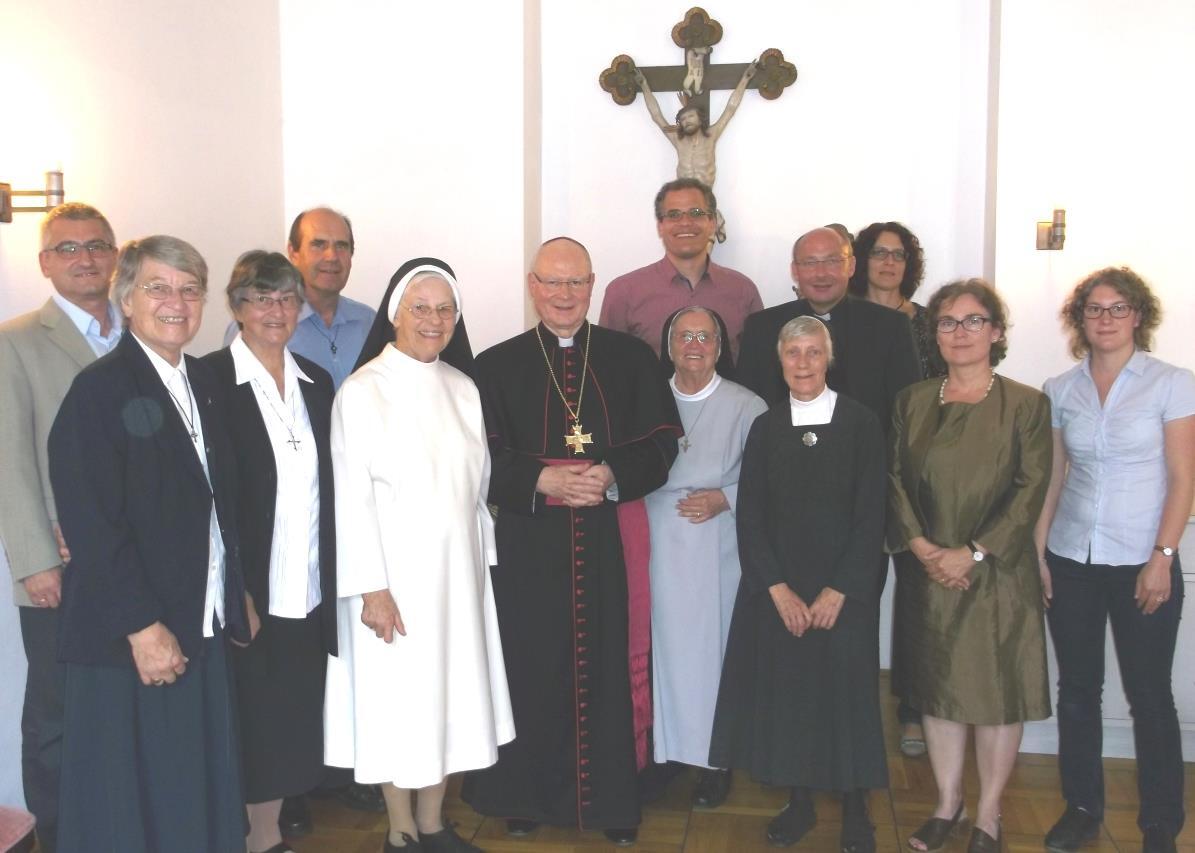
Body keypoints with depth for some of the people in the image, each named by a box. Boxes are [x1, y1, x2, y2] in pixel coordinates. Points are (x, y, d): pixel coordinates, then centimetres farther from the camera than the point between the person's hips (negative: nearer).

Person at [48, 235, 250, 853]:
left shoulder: (203, 384, 11)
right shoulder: (100, 389, -12)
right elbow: (91, 524, -17)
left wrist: (236, 596, 9)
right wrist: (141, 626, -18)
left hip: (202, 631, 7)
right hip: (129, 640, -7)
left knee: (202, 793, 14)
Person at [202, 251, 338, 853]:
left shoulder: (316, 382, 9)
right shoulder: (211, 379, -8)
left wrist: (331, 581, 8)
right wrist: (235, 593, -14)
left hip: (307, 594, 5)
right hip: (248, 594, -5)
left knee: (291, 722, 14)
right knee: (249, 721, 5)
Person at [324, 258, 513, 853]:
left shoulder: (463, 390, 6)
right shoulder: (363, 391, -10)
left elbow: (479, 485, 10)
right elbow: (351, 496, -12)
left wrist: (482, 561, 8)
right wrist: (372, 587, -15)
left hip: (459, 570, 5)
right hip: (395, 575, -5)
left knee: (452, 693, 12)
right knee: (398, 699, 5)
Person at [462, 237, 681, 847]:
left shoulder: (632, 358, 6)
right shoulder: (497, 365, 4)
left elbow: (660, 443, 2)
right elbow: (484, 459, -1)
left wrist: (611, 476, -15)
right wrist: (542, 481, -16)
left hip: (613, 539, 0)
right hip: (530, 542, 0)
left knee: (611, 664, 5)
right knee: (532, 667, 5)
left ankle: (614, 798, 19)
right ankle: (527, 796, 22)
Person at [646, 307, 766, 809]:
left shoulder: (746, 406, -1)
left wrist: (726, 498, -14)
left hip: (716, 546, -2)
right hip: (657, 541, 2)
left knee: (711, 643, 1)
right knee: (661, 642, 4)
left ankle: (714, 758, 16)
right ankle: (660, 749, 19)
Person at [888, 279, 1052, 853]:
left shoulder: (1026, 404, -3)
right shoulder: (912, 402, 7)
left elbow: (1031, 489, -9)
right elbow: (894, 479, 3)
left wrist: (973, 553, -15)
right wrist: (920, 545, -11)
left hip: (999, 575, -3)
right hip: (928, 575, 3)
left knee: (999, 694, 5)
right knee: (937, 691, 12)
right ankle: (947, 805, 28)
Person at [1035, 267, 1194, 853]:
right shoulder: (1060, 390, 5)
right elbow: (1051, 477, 8)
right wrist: (1037, 551, 4)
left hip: (1142, 564, -3)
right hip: (1070, 562, 3)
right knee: (1077, 689, 10)